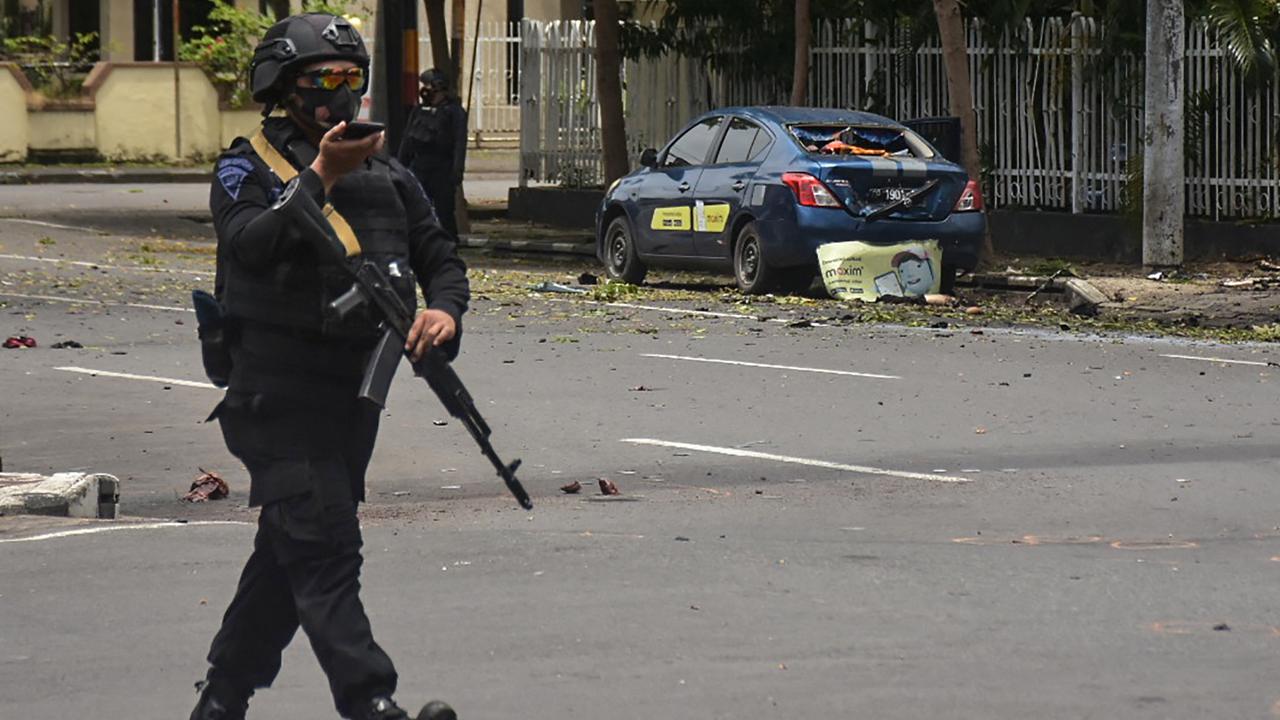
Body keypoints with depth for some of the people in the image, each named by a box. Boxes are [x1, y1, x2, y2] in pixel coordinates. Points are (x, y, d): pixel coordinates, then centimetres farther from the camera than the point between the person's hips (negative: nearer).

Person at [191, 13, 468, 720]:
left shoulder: (387, 175, 14)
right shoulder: (247, 167, 0)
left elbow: (441, 258, 13)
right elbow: (253, 244, -19)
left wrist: (444, 310, -8)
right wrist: (322, 175, -23)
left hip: (355, 390, 6)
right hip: (277, 390, -6)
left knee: (290, 552, 14)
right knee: (326, 546, -16)